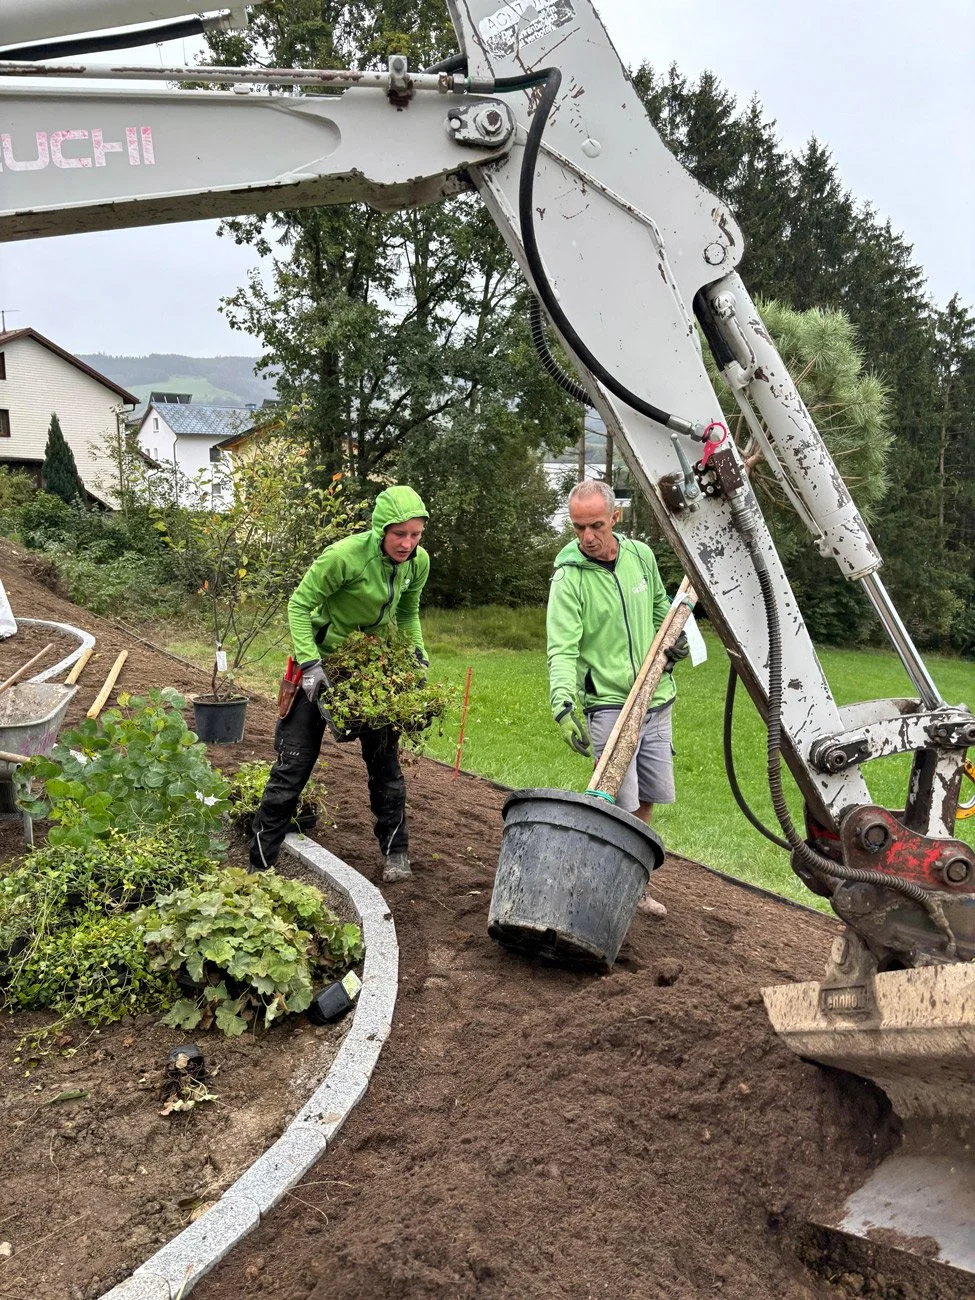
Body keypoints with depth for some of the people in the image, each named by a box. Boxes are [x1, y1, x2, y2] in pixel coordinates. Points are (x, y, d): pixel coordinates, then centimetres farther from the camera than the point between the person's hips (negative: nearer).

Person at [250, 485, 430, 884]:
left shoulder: (418, 561, -11)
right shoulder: (345, 555, -29)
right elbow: (300, 604, -20)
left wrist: (418, 654, -5)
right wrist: (309, 663, -29)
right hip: (325, 659, -4)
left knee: (384, 758, 9)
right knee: (295, 761, -1)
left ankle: (395, 853, 25)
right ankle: (260, 863, 11)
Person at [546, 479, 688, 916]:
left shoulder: (641, 555, 3)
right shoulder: (569, 578, -14)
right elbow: (562, 650, -22)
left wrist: (672, 638, 5)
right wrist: (563, 703, -37)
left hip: (655, 699, 6)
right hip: (609, 703, -6)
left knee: (646, 799, 14)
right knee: (621, 804, -9)